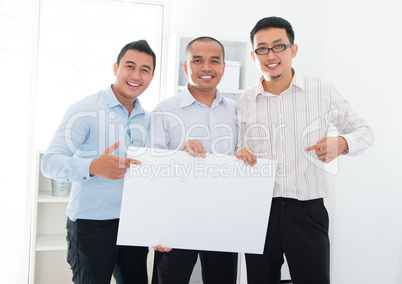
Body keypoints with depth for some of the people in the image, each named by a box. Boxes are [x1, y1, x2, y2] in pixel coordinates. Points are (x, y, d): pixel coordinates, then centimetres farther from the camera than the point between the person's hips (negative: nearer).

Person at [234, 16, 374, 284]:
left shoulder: (323, 91, -3)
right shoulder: (244, 102, 4)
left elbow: (364, 131, 5)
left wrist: (341, 143, -18)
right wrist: (239, 156, -13)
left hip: (307, 210, -2)